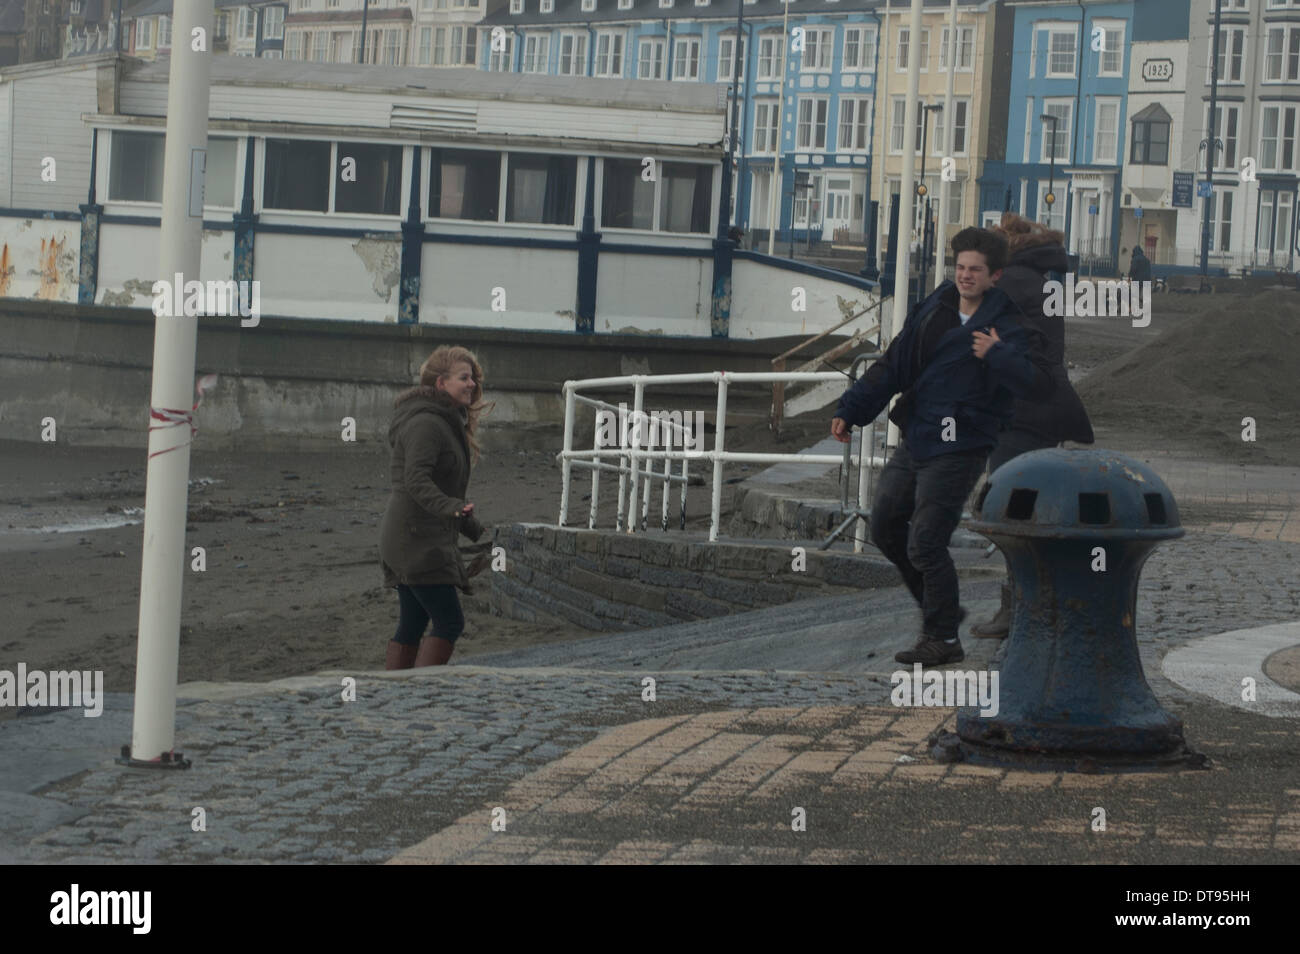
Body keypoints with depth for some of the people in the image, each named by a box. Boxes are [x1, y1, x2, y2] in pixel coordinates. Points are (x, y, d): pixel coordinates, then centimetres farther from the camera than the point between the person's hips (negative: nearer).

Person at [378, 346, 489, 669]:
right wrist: (450, 508, -42)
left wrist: (475, 530, 28)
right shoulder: (426, 423, -15)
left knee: (412, 625, 10)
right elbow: (416, 480, -27)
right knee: (449, 623, -11)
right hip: (417, 537, -10)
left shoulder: (448, 423, 18)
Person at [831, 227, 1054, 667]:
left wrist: (998, 356, -31)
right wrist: (850, 410, 7)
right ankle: (942, 608, 27)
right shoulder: (932, 313, 10)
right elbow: (891, 367, 13)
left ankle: (943, 638, 4)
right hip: (915, 443, 8)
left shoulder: (1007, 329, -8)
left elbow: (1039, 384, -20)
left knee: (925, 543, -9)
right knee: (884, 526, 13)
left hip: (958, 449, -8)